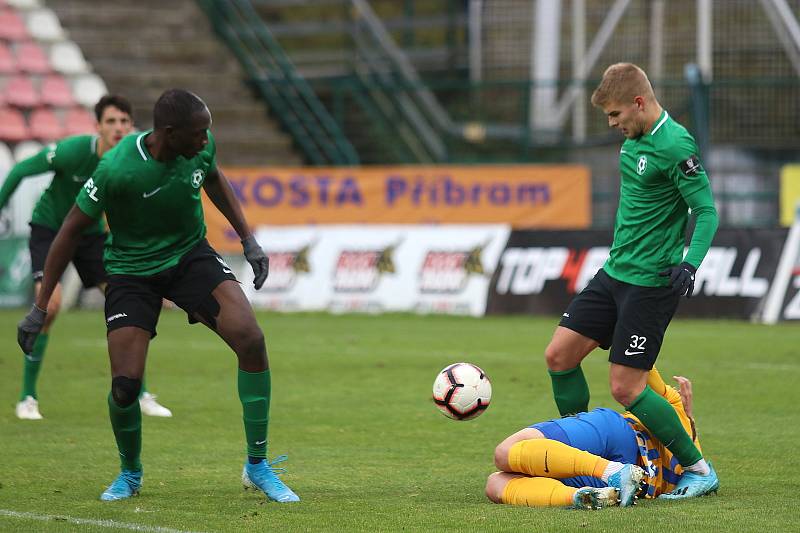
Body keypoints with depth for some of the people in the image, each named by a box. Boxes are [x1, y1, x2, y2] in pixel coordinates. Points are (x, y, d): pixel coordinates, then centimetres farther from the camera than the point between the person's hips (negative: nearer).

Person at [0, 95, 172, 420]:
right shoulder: (74, 151, -29)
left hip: (90, 232, 5)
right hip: (48, 229, -4)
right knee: (50, 304, -22)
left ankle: (139, 395, 10)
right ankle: (27, 397, -8)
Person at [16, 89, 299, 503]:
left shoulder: (201, 147, -14)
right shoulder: (116, 170, -28)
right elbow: (71, 231, -16)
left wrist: (248, 240, 12)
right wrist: (40, 309, -14)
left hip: (191, 255, 3)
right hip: (132, 270, -3)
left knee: (250, 340, -19)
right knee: (125, 386, -13)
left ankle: (257, 466, -6)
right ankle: (130, 473, 21)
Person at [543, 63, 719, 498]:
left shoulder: (674, 145, -18)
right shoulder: (634, 140, 9)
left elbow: (706, 210, -19)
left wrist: (689, 263, -32)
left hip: (651, 283, -9)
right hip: (614, 273, 9)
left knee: (625, 388, -9)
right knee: (559, 355, 4)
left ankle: (699, 470, 4)